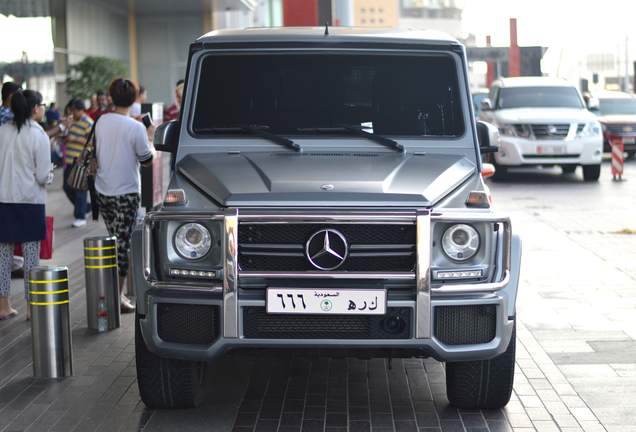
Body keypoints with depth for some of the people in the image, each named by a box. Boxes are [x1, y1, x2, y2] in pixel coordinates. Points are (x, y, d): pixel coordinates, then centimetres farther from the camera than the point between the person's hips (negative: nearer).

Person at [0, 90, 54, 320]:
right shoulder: (39, 135, -11)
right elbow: (43, 176, -12)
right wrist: (49, 172, 9)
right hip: (30, 200, -4)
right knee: (31, 252, 4)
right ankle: (31, 307, 9)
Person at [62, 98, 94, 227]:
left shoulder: (88, 123, -12)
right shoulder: (72, 121, 15)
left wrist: (75, 139, -21)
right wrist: (65, 138, 9)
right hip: (70, 161, 9)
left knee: (80, 189, -4)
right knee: (67, 187, 12)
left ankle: (80, 217, 5)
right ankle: (86, 207, 29)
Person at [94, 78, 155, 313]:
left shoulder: (101, 122, 1)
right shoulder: (135, 127, -15)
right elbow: (147, 160, -7)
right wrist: (149, 139, 10)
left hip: (102, 190, 5)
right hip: (126, 192, -5)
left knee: (113, 240, 16)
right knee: (123, 243, 1)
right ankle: (118, 296, 3)